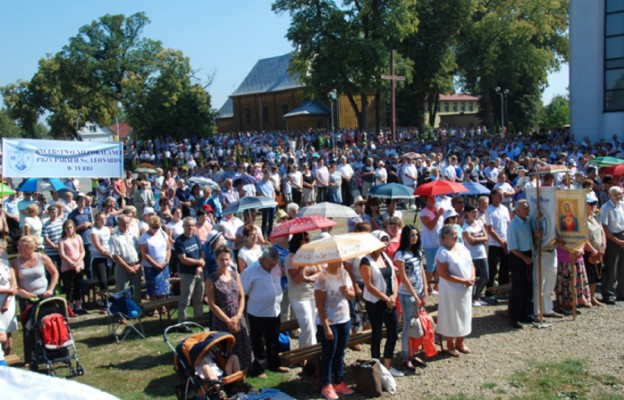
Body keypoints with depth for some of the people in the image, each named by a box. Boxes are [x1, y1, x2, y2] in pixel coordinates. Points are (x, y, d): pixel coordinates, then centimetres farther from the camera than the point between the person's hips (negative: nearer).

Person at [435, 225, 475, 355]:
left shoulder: (462, 247, 5)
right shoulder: (442, 252, -18)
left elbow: (470, 264, 11)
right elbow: (444, 274, -21)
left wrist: (472, 277, -8)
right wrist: (463, 281, -21)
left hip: (466, 289, 7)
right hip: (451, 289, -7)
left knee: (464, 314, 16)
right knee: (451, 316, 5)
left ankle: (460, 342, 32)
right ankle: (450, 344, 20)